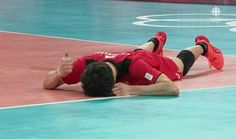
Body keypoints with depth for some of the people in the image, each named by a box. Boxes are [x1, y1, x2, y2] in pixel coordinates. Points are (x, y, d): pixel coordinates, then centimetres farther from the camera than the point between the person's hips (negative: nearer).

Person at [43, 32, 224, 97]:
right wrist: (60, 73, -59)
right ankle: (156, 41, 75)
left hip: (160, 65, -3)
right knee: (141, 51, 41)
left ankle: (202, 46, 65)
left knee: (181, 62, 33)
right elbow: (47, 84, -37)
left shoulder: (133, 66, -52)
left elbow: (173, 88, -57)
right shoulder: (87, 63, -43)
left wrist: (131, 89, -66)